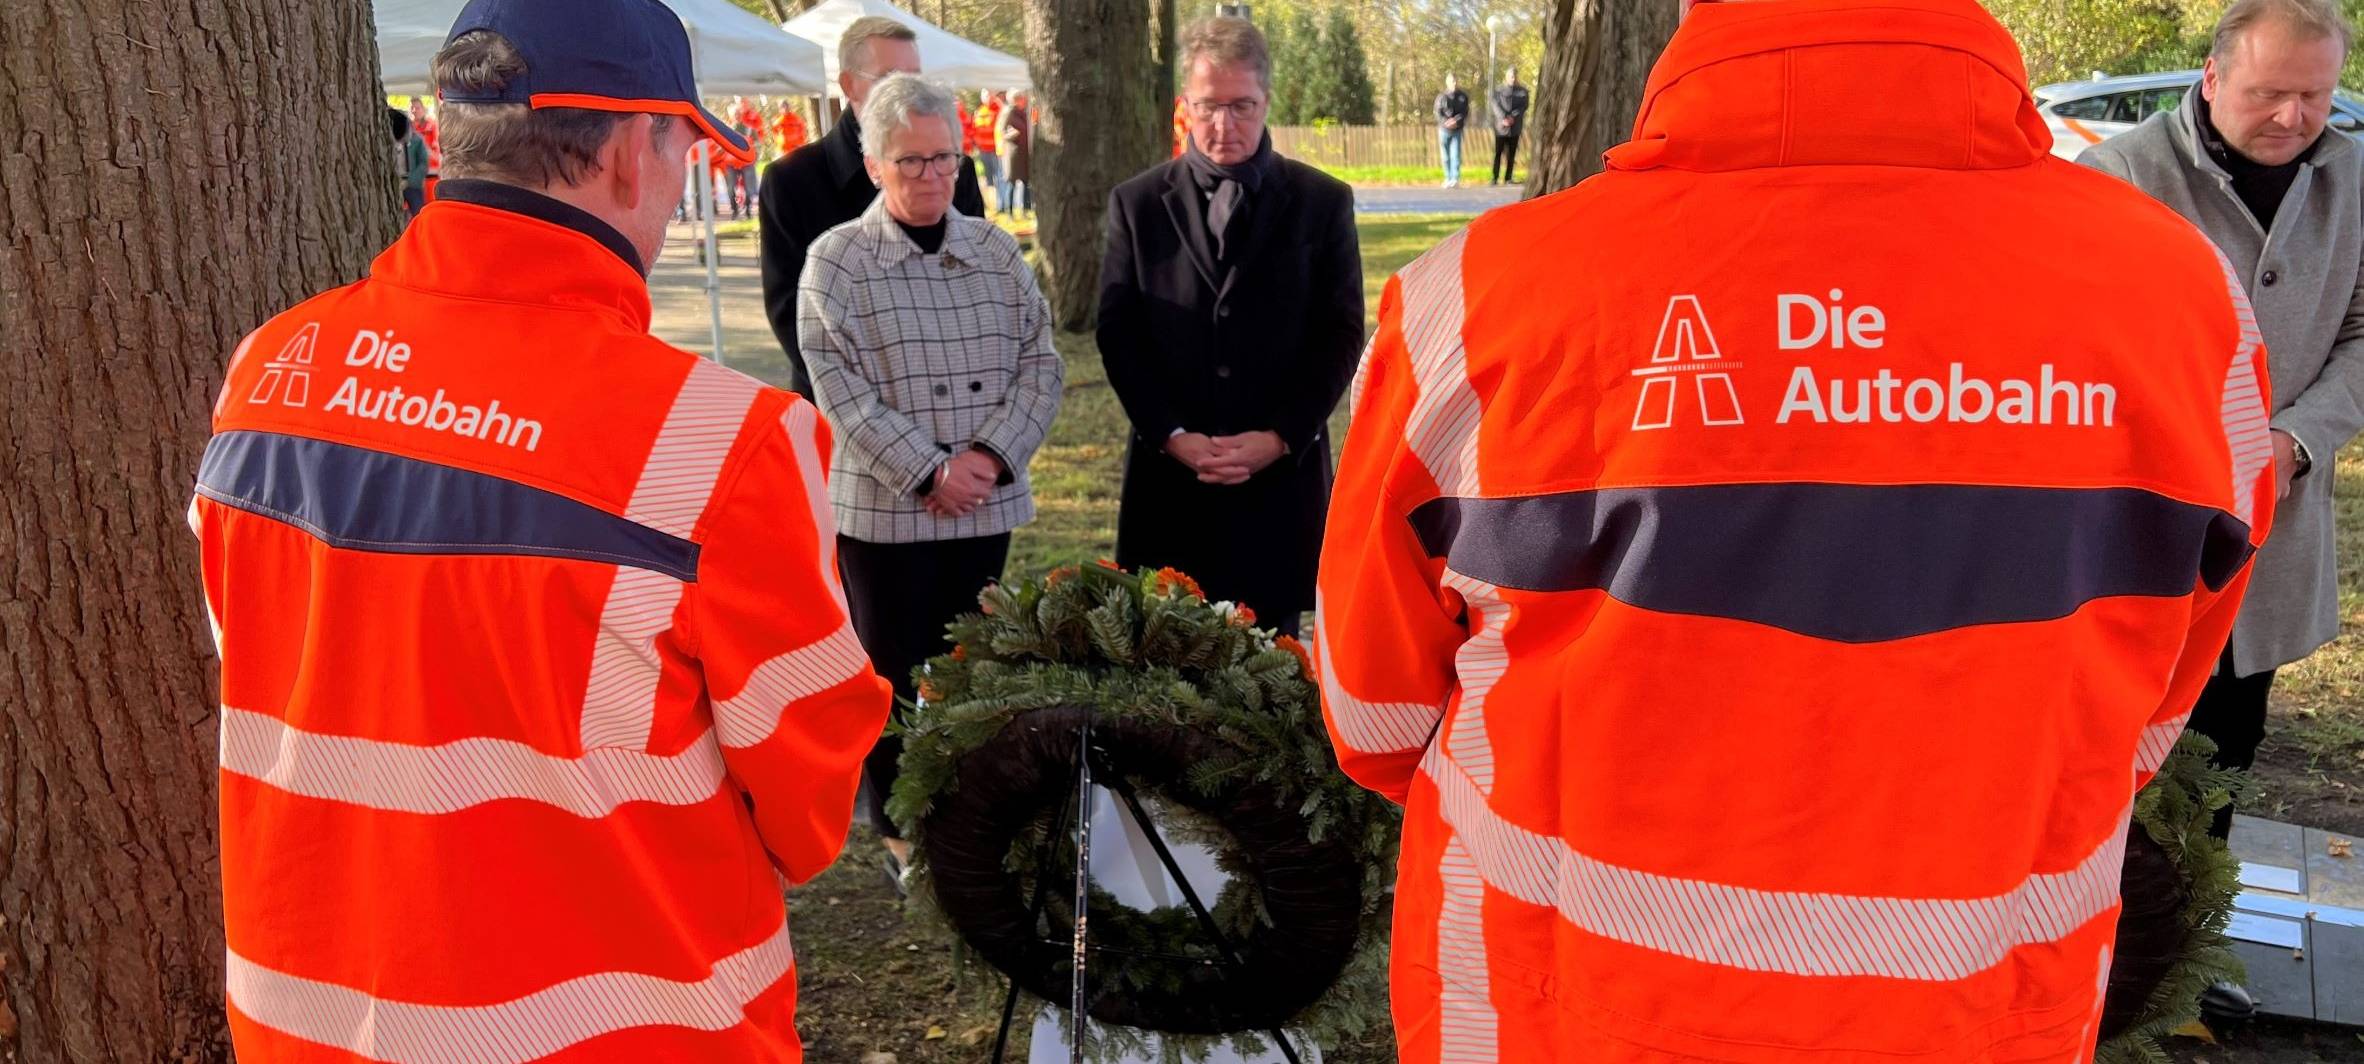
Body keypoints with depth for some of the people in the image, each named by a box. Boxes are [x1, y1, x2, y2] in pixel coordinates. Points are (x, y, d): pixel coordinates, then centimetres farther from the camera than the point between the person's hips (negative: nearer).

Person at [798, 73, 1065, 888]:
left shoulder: (995, 250, 5)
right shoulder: (835, 260, -4)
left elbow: (1040, 364, 2)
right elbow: (840, 389, -10)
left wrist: (992, 454, -12)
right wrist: (929, 471, -17)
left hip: (986, 504, 3)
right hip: (884, 506, -3)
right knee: (894, 675, 7)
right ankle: (904, 835, 21)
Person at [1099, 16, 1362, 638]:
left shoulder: (1323, 203, 4)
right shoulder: (1137, 204, 6)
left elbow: (1341, 335, 1)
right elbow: (1118, 335, 3)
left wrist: (1280, 438, -10)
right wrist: (1171, 435, -9)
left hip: (1283, 472, 0)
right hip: (1170, 471, 1)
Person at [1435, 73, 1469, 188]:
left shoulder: (1463, 97, 5)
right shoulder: (1441, 97, 2)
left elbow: (1465, 112, -1)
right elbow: (1438, 113, -4)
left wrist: (1456, 121, -18)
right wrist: (1446, 122, -20)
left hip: (1457, 130, -1)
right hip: (1444, 130, 1)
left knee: (1456, 155, -11)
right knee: (1445, 156, 5)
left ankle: (1455, 179, -15)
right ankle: (1448, 179, 14)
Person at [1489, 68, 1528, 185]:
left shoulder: (1523, 91, 8)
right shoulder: (1498, 89, 3)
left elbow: (1524, 106, 1)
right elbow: (1495, 105, -6)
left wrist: (1513, 116, -14)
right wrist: (1503, 118, -18)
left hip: (1515, 126, 2)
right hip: (1501, 126, -2)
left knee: (1512, 153, 4)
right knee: (1498, 152, -3)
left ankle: (1509, 177, 8)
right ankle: (1495, 177, -1)